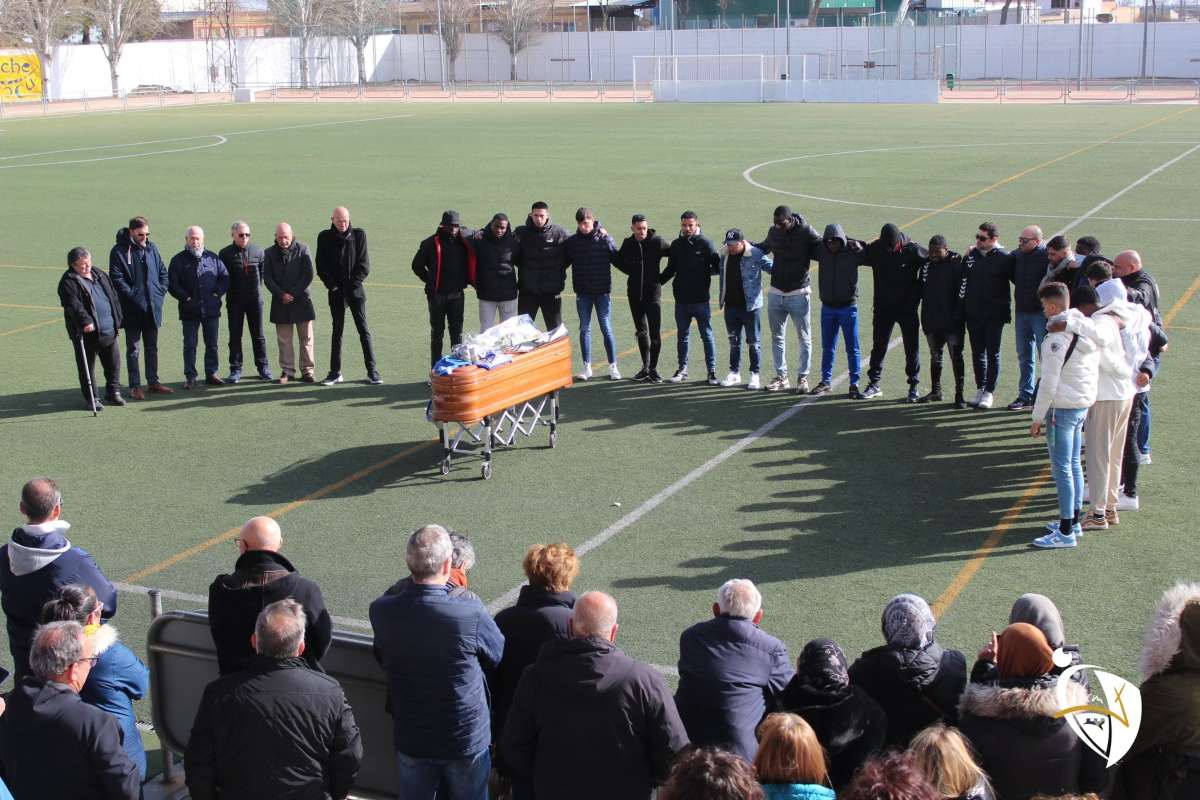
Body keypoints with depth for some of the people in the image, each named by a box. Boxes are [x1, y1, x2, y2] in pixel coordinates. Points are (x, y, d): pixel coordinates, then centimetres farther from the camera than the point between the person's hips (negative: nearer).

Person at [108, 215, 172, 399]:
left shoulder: (152, 248, 8)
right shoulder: (119, 251, -8)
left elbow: (163, 272, 14)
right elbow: (117, 279, -13)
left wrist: (161, 292, 2)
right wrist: (132, 295, -17)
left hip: (153, 307, 5)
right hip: (132, 309, -5)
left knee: (152, 347, 14)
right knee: (133, 349, 2)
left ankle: (153, 382, 24)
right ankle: (134, 386, 7)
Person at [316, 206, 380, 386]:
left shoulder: (359, 235, -1)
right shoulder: (325, 237, 1)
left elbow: (364, 265, -3)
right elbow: (321, 266, 1)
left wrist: (352, 285, -8)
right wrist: (333, 286, -6)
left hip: (355, 290, -1)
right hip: (336, 292, 1)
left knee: (364, 330, -2)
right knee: (337, 331, 8)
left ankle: (372, 371, 1)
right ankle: (335, 372, 14)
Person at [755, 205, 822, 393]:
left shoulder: (806, 232, -13)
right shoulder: (773, 232, 3)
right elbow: (764, 247, 24)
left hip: (798, 294, -5)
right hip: (775, 293, 5)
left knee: (804, 338, 3)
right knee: (777, 337, 11)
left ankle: (802, 377, 13)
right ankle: (781, 376, 20)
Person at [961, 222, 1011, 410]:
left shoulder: (1004, 258, -8)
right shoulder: (971, 255, 5)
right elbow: (963, 279, 14)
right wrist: (963, 303, 9)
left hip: (995, 315, -4)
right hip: (973, 313, 4)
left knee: (993, 354, 3)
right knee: (977, 353, 11)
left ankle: (989, 392, 11)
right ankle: (980, 389, 22)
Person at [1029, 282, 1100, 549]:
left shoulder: (1057, 339, -20)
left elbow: (1049, 383, -19)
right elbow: (1095, 370, 13)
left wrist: (1038, 418, -12)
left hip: (1063, 407, -9)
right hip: (1084, 404, 9)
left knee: (1062, 468, -3)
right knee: (1074, 465, 18)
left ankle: (1066, 532, 0)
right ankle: (1074, 521, 28)